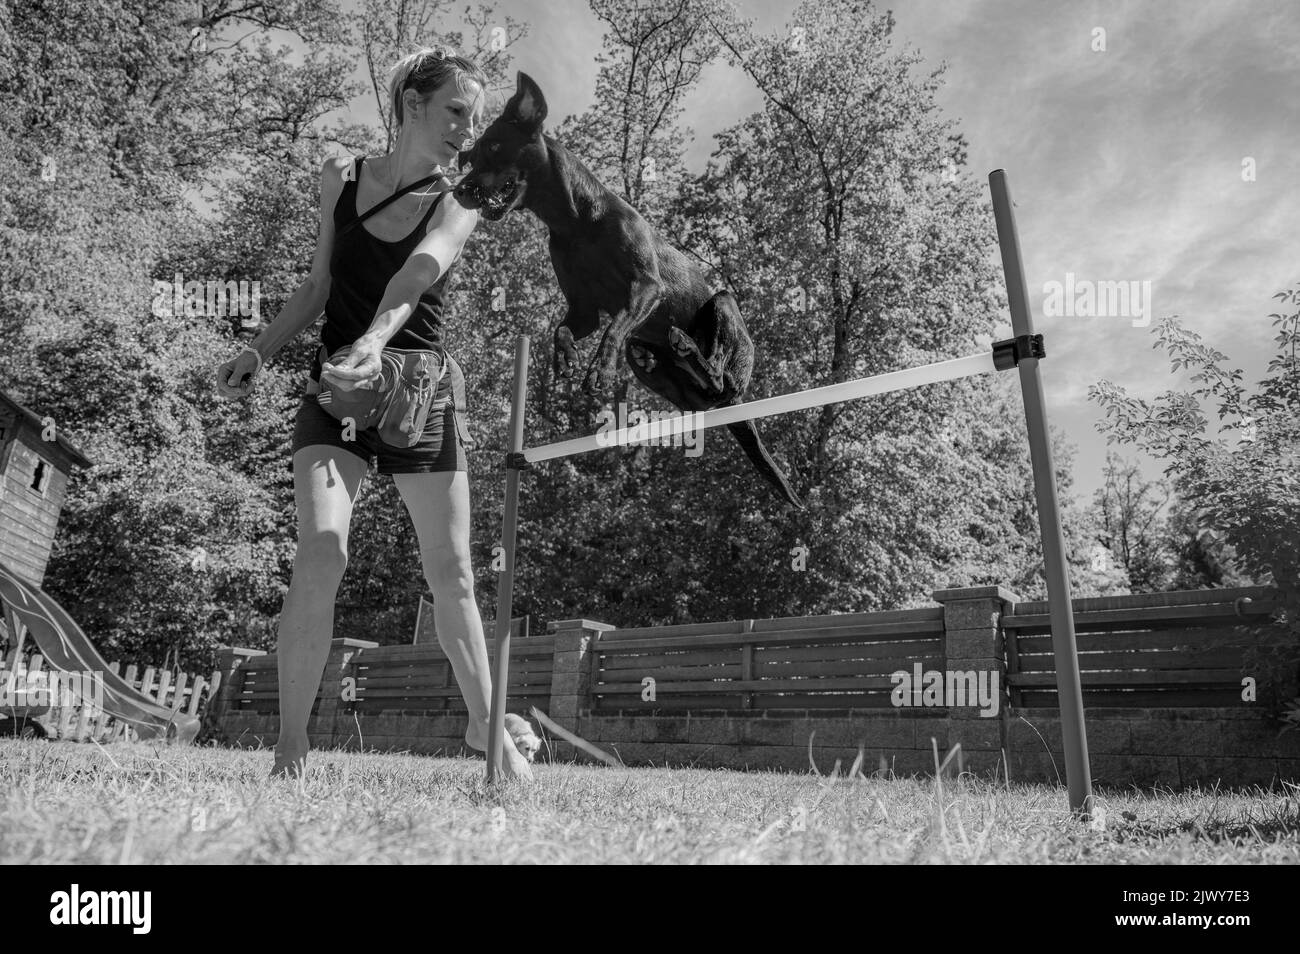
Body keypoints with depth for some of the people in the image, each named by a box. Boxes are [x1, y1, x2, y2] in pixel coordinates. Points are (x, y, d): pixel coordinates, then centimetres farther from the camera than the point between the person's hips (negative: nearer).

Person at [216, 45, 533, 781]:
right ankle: (292, 744, -5)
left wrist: (374, 341, -43)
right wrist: (261, 351, 0)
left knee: (452, 574, 2)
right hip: (333, 389, 1)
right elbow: (320, 286, 13)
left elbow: (417, 275, -24)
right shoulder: (340, 178, 6)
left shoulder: (458, 208, -2)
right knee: (320, 555, -18)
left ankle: (486, 726, 20)